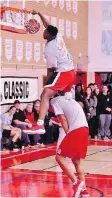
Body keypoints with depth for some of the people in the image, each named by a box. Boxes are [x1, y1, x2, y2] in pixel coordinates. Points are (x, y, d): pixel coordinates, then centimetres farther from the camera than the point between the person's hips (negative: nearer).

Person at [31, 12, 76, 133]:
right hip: (71, 71, 10)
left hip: (63, 73, -10)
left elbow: (51, 70, -12)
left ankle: (40, 125, -33)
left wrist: (47, 83, 1)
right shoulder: (58, 37, 5)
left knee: (45, 95, -19)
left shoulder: (49, 49, -16)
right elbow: (48, 26, 25)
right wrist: (39, 14, 32)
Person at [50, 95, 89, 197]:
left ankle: (76, 182, -9)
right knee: (76, 160, 18)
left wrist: (67, 134, -1)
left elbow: (63, 119, -3)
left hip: (76, 130, -8)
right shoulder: (69, 100, 30)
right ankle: (83, 189, 17)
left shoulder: (54, 101, 7)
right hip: (84, 128, 8)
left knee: (60, 157, 1)